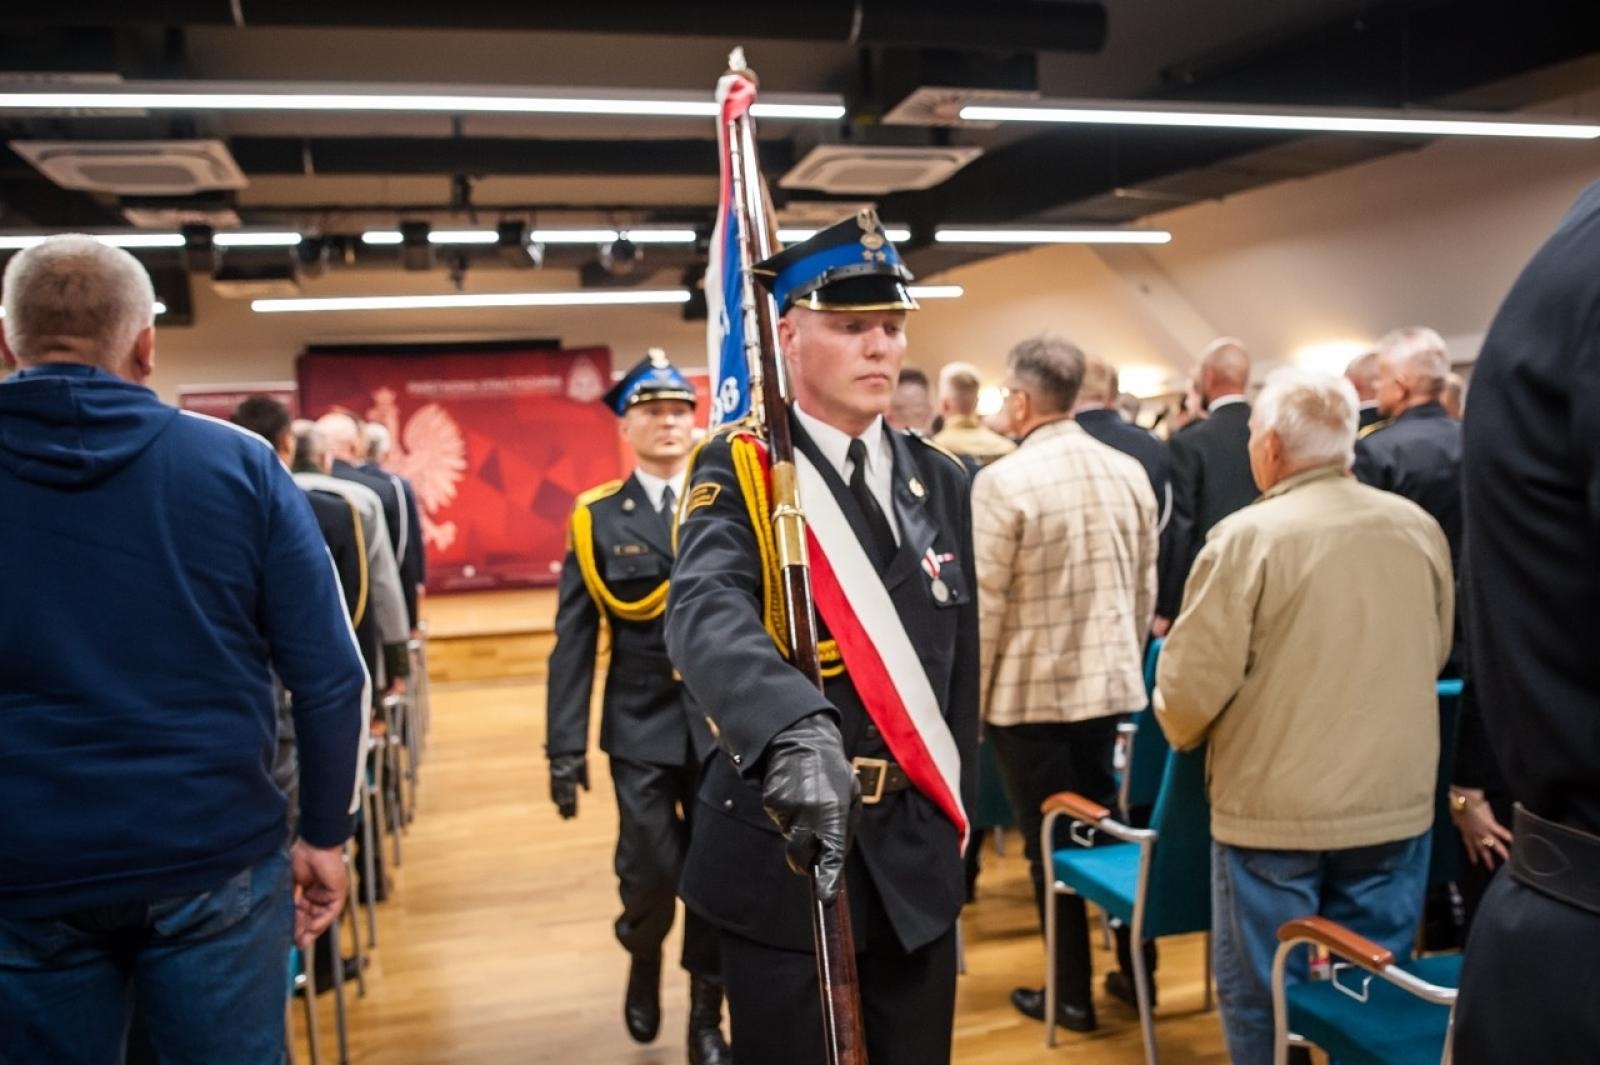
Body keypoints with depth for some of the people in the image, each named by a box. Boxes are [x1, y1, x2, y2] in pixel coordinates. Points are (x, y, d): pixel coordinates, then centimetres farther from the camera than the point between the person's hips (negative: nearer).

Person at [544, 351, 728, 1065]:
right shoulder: (597, 518, 1)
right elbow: (573, 641, -1)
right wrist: (565, 746, -4)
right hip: (642, 724, 0)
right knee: (651, 869, 1)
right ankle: (643, 959, 37)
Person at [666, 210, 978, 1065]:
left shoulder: (939, 479, 6)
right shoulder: (739, 470, -10)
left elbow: (960, 663, 12)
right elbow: (706, 612, -31)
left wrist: (953, 813, 14)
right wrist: (796, 734, -48)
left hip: (915, 849, 5)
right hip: (782, 845, -4)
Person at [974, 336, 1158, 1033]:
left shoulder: (1003, 480, -16)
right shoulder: (1129, 471, 1)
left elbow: (983, 605, -14)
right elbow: (1146, 587, 9)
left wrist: (968, 699, -3)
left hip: (1031, 691, -5)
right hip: (1111, 684, 6)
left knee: (1049, 844, 6)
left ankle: (1071, 995, 18)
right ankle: (1136, 973, 29)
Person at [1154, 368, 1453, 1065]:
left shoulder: (1247, 536, -16)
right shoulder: (1419, 528, 0)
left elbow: (1194, 680, -15)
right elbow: (1436, 653, 14)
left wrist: (1183, 733, 7)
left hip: (1273, 808, -4)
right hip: (1396, 802, 5)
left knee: (1262, 996, 11)